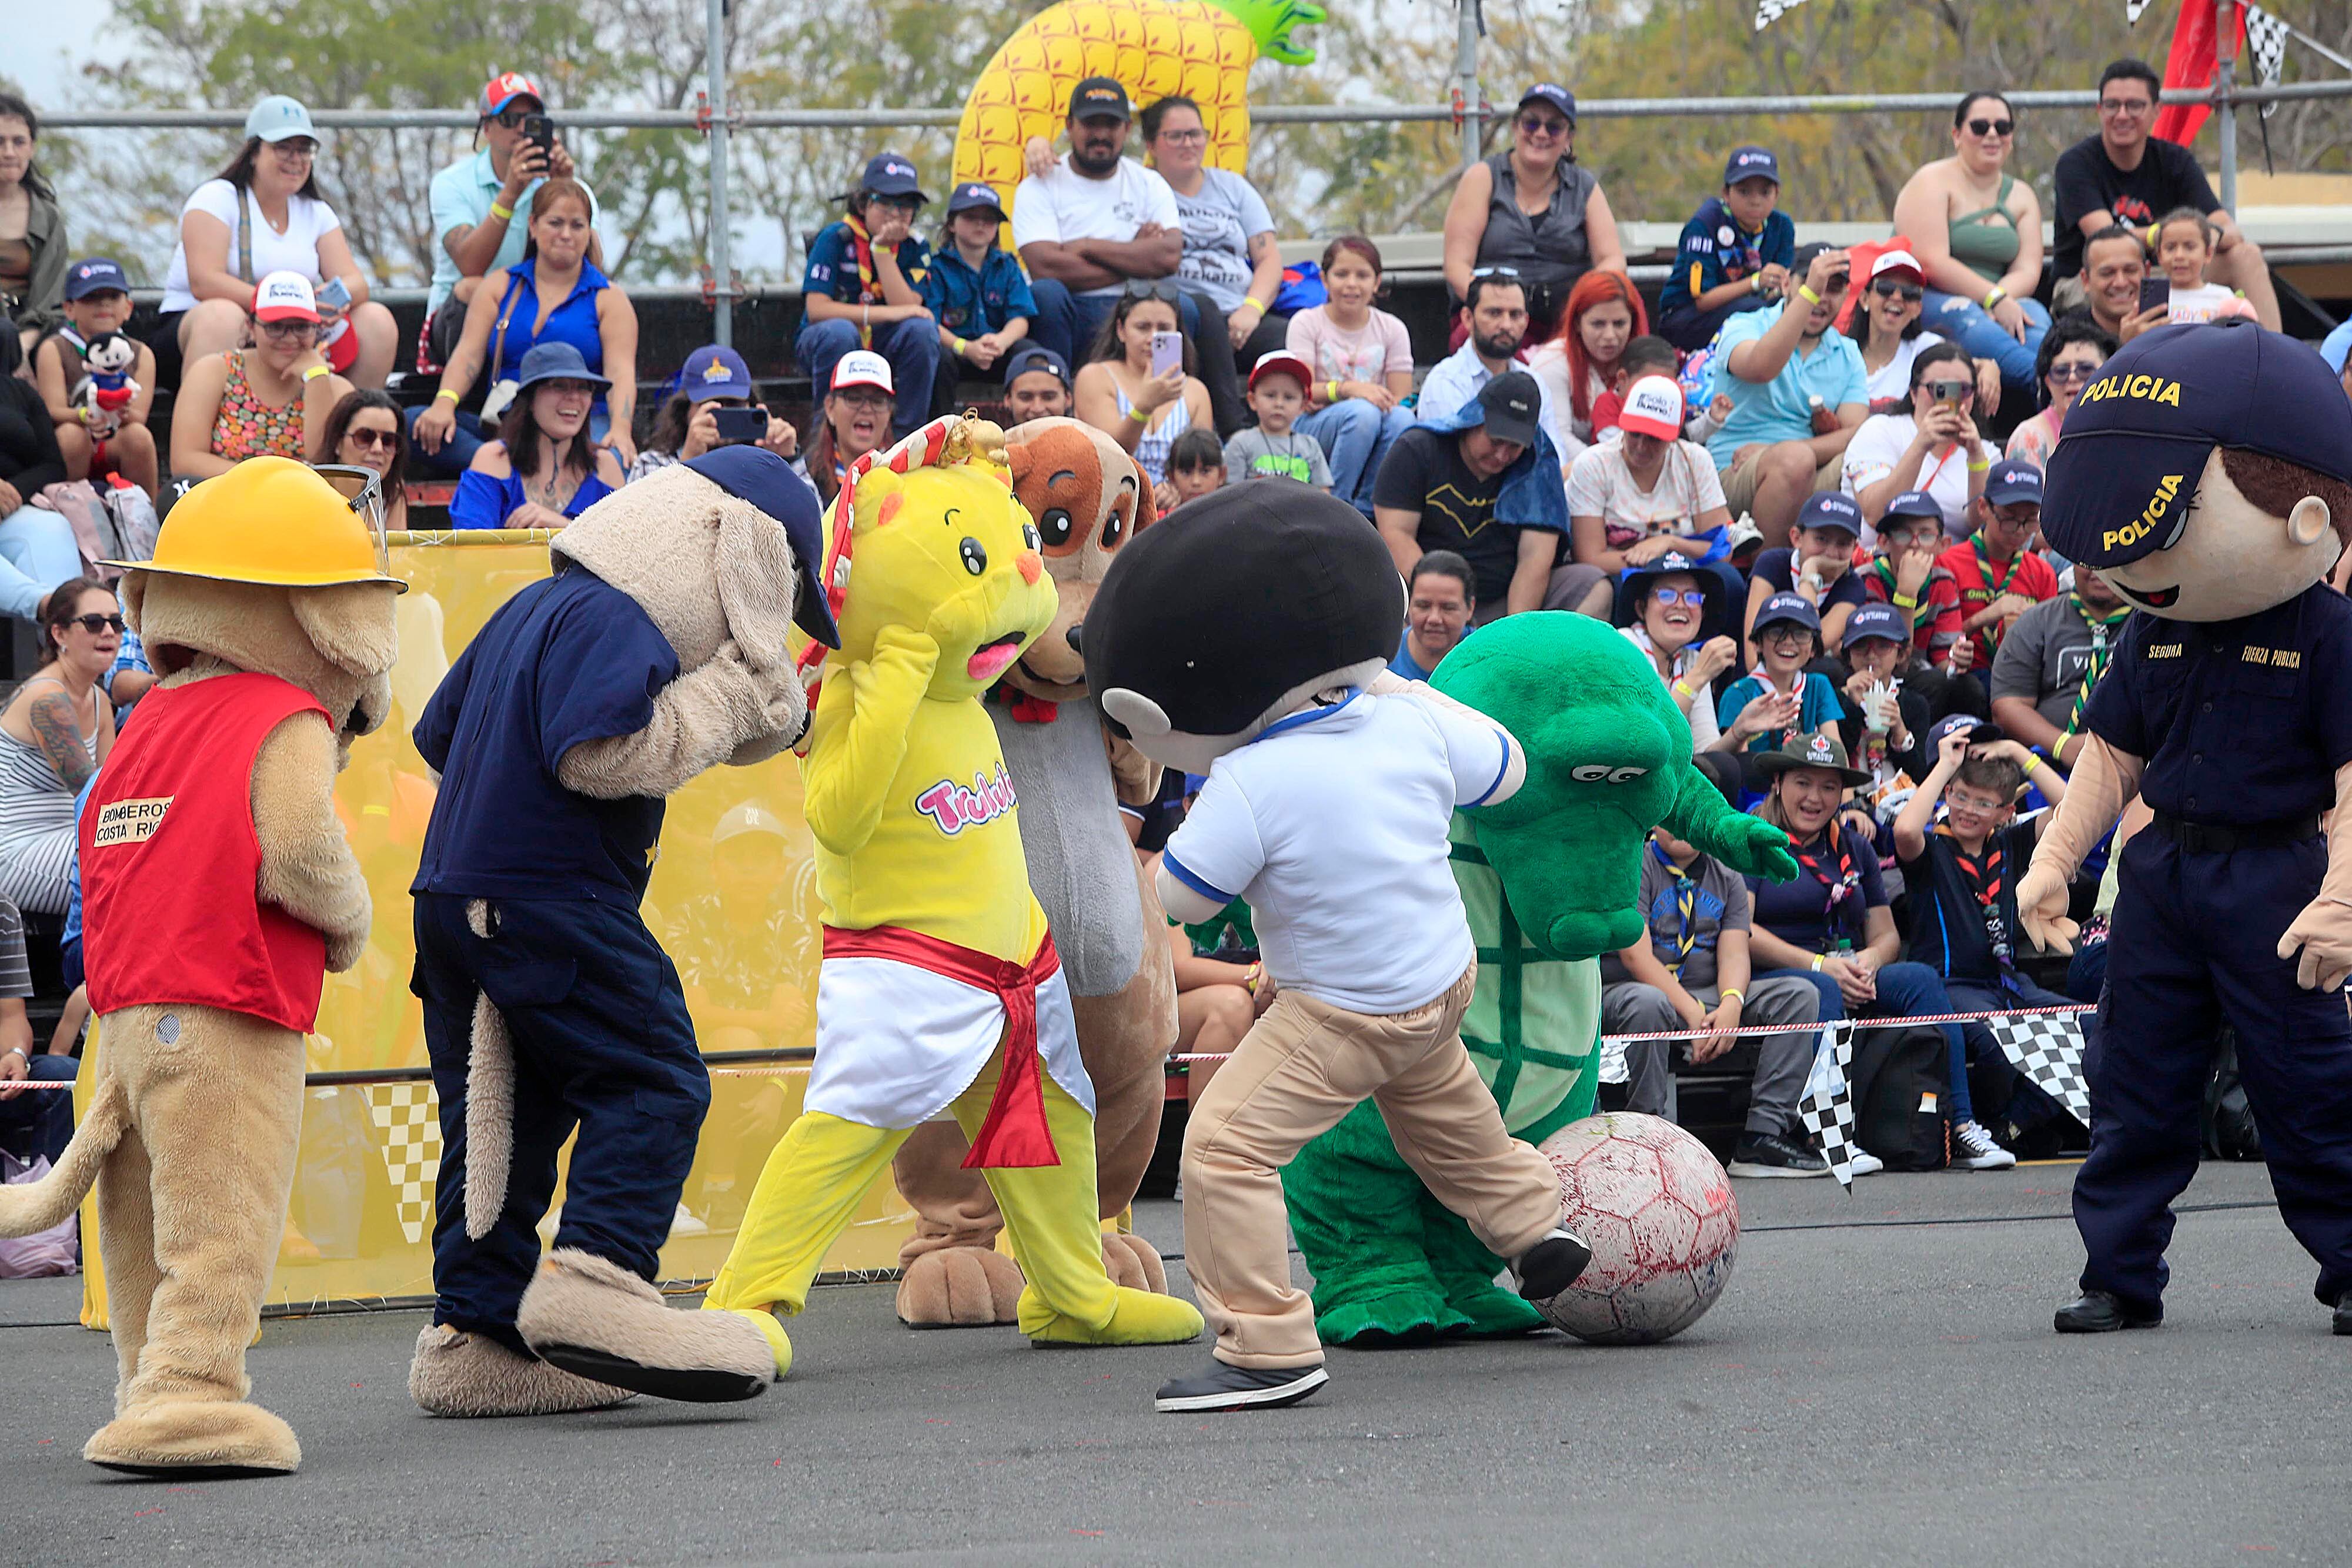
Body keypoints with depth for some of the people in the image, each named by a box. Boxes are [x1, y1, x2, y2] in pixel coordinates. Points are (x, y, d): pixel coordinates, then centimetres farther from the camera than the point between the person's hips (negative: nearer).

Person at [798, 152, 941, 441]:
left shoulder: (914, 247, 0)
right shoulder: (836, 238, -10)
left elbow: (907, 308, -14)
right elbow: (816, 308, -20)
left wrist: (883, 250, -19)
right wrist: (887, 314, -25)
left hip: (882, 346, 3)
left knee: (922, 329, -26)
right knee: (839, 331, -37)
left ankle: (908, 435, -19)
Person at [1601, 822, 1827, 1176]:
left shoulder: (1727, 878, 14)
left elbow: (1734, 953, 2)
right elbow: (1636, 955, -15)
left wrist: (1732, 1004, -21)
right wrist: (1692, 1014, -24)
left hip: (1709, 996, 6)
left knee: (1800, 994, -11)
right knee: (1648, 1004, -41)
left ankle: (1765, 1134, -22)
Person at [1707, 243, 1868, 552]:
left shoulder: (1847, 355, 16)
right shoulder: (1744, 327, 4)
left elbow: (1855, 433, 0)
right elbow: (1760, 368, -22)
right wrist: (1809, 292, -26)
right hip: (1734, 477, -4)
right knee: (1796, 459, -36)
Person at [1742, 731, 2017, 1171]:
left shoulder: (1854, 848, 22)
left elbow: (1886, 933, 18)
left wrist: (1867, 962, -8)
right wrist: (1818, 965, -18)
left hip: (1848, 977, 5)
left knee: (1921, 979, -21)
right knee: (1821, 992, -38)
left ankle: (1959, 1129, -32)